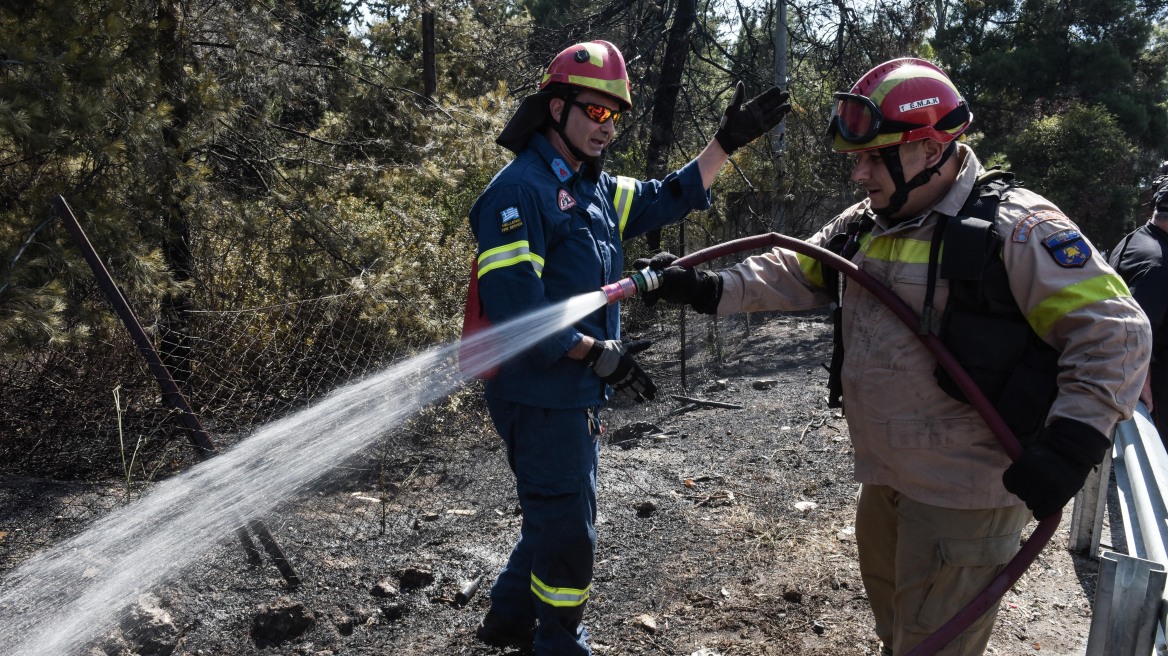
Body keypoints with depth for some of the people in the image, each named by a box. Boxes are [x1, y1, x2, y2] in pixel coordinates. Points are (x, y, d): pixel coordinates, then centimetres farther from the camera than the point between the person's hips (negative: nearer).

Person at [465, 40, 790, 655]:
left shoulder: (595, 188, 11)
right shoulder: (519, 190, -17)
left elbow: (668, 198, 19)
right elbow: (514, 307, -25)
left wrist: (727, 141, 10)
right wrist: (598, 353, -24)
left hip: (575, 393, 10)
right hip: (539, 393, -9)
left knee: (559, 516, 23)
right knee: (568, 529, 4)